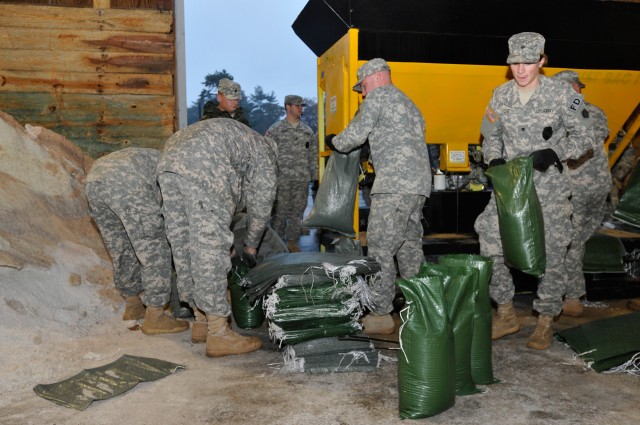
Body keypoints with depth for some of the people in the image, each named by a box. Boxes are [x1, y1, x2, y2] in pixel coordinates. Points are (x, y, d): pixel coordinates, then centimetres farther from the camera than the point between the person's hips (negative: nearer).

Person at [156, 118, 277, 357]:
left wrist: (226, 244, 40)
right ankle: (219, 334, -3)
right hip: (200, 170, -8)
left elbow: (233, 200, 39)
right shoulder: (264, 151, 20)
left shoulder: (231, 136, 40)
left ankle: (202, 321, 22)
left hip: (167, 162, 8)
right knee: (210, 250, -6)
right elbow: (261, 204, 17)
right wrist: (251, 246, 28)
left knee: (184, 245, 12)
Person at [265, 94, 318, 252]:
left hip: (302, 180, 4)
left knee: (298, 211, 8)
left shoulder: (308, 131, 13)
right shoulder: (275, 130, 1)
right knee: (280, 211, -2)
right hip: (282, 179, -4)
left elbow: (313, 155, 16)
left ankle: (292, 241, 19)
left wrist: (315, 176, 11)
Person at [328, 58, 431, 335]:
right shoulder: (407, 103, 28)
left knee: (380, 247, -8)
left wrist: (335, 143, 15)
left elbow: (356, 134, -4)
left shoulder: (378, 96, 1)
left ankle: (380, 314, -7)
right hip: (419, 184, 9)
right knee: (409, 245, 12)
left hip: (395, 184, -9)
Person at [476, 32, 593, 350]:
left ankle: (545, 322, 20)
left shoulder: (562, 94, -8)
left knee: (551, 254, 3)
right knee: (490, 247, -1)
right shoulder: (501, 95, 3)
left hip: (549, 187, -3)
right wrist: (494, 160, -5)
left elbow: (584, 138, -2)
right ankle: (506, 315, 17)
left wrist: (554, 153, -19)